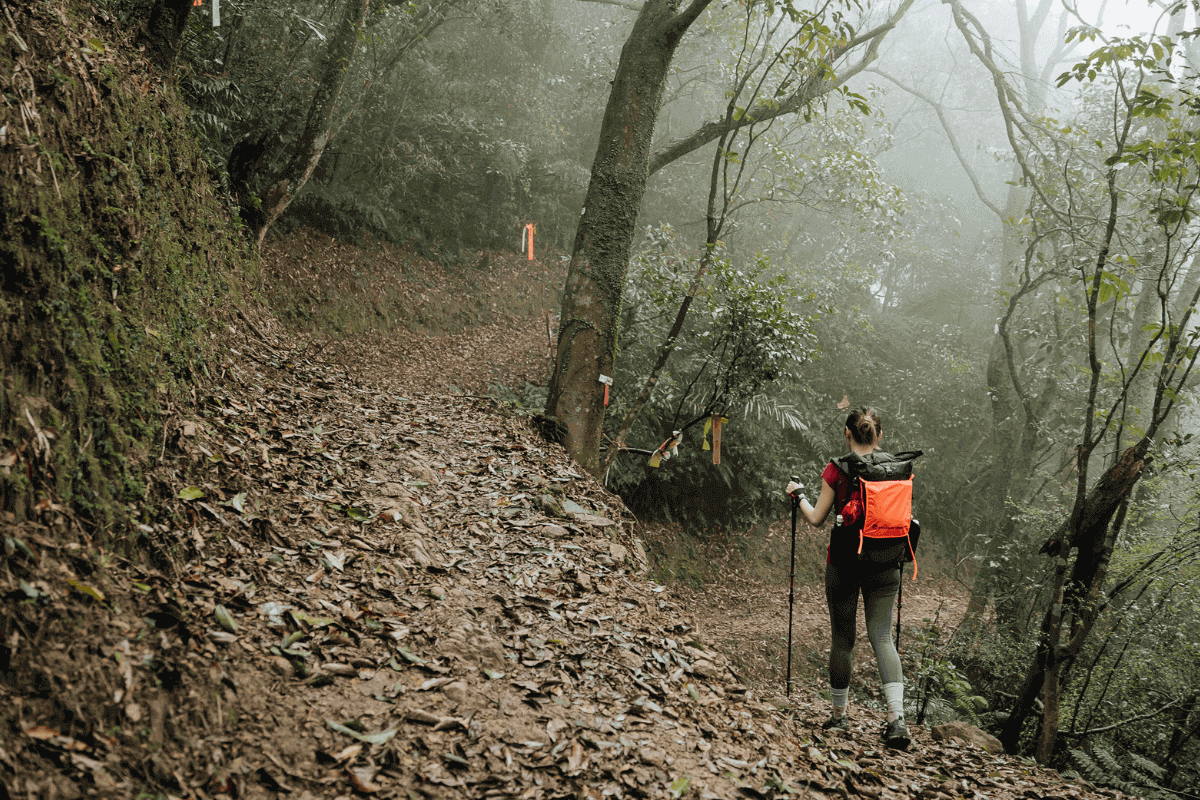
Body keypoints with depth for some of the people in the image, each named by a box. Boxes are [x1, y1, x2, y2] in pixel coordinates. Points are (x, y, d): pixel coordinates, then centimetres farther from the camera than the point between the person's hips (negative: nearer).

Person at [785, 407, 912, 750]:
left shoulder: (837, 469, -9)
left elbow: (816, 519, -5)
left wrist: (797, 494, 12)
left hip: (844, 560, -2)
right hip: (884, 562, 3)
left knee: (842, 638, 10)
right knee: (882, 636, 5)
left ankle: (839, 714, 22)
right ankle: (897, 717, -10)